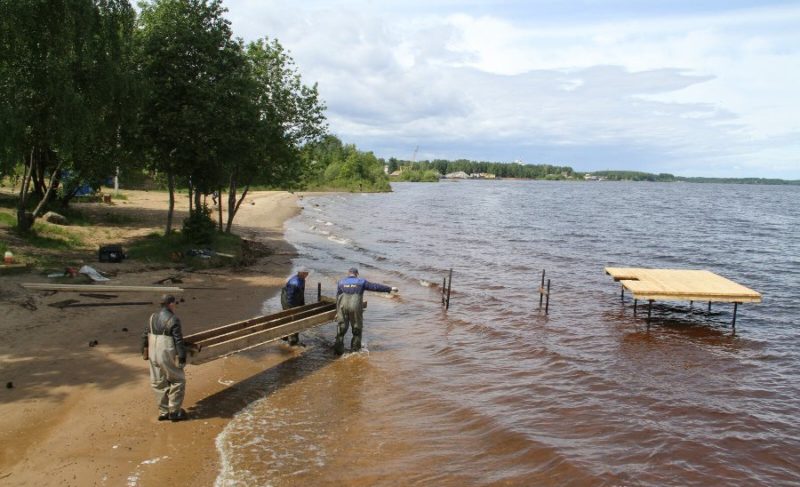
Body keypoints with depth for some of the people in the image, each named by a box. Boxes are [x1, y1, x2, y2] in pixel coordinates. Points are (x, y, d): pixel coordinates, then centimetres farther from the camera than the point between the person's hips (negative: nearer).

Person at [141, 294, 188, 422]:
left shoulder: (153, 317, 4)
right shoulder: (173, 320, -17)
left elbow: (145, 336, 10)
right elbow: (178, 340, -19)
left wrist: (145, 351, 22)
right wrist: (182, 358, -14)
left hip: (154, 355, 7)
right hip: (168, 356, -7)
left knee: (159, 383, 15)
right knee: (178, 381, 8)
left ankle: (163, 412, 23)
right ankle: (174, 411, 10)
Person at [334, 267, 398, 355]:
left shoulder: (341, 282, 11)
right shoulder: (361, 282, 6)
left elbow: (338, 298, 10)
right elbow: (375, 286, 7)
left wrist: (337, 312, 16)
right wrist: (390, 289, 14)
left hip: (343, 307, 1)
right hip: (356, 307, -1)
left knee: (341, 328, 7)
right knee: (357, 328, 14)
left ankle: (339, 347, -1)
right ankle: (355, 348, 18)